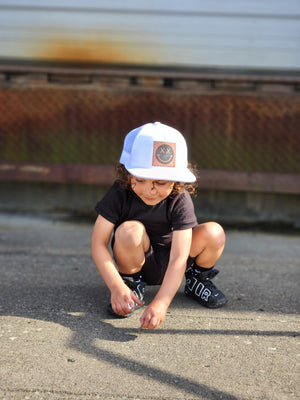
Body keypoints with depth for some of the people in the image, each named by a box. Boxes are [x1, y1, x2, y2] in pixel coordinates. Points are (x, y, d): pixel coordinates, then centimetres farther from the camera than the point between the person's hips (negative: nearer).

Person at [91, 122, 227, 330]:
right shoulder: (119, 194, -22)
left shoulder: (180, 201, -25)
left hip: (168, 264, 1)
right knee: (129, 230, -34)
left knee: (213, 233, -24)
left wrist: (160, 303, -45)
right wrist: (117, 287, -35)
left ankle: (198, 278, 7)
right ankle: (132, 283, -6)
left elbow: (178, 258, -32)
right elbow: (98, 244, -22)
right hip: (138, 262, -1)